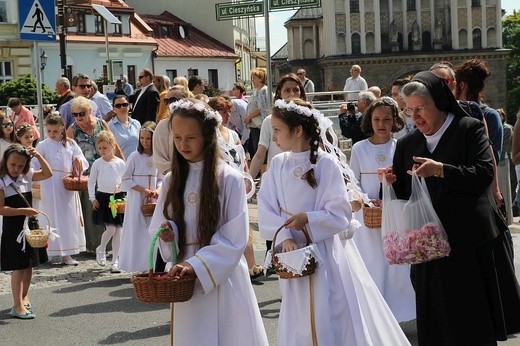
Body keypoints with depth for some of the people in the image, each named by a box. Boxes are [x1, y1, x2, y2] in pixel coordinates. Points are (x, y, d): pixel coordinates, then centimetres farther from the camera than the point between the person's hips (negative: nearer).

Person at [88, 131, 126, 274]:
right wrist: (92, 198, -3)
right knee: (110, 229, -12)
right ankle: (101, 249, 18)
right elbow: (91, 182, 4)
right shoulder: (97, 163, 1)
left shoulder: (120, 163, 3)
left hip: (118, 197, 2)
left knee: (117, 231, 3)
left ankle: (115, 262, 11)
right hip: (103, 197, -2)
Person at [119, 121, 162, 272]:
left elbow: (161, 179, 12)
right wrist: (143, 190, -13)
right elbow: (126, 180, -5)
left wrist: (157, 190, -9)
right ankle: (138, 267, 0)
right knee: (137, 232, -4)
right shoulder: (135, 156, -4)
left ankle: (151, 266, 7)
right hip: (137, 199, -3)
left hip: (153, 200, 3)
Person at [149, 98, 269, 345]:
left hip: (222, 277, -4)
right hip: (185, 280, 4)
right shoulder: (171, 181, 6)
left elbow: (235, 239, -11)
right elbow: (157, 228, 12)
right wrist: (167, 234, -10)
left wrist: (196, 264, -19)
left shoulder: (229, 179, -8)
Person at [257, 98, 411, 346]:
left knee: (332, 318, 0)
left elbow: (340, 214, -12)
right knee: (298, 320, 11)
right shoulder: (277, 164, 1)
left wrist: (308, 219, -25)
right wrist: (284, 237, -18)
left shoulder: (326, 163, -10)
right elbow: (266, 210, -4)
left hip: (324, 252, -4)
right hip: (293, 252, 4)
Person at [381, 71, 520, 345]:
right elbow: (404, 194, 12)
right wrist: (393, 182, -10)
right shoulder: (406, 144, 11)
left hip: (471, 239, -3)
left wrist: (441, 170, -24)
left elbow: (484, 173, -13)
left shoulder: (470, 129, -1)